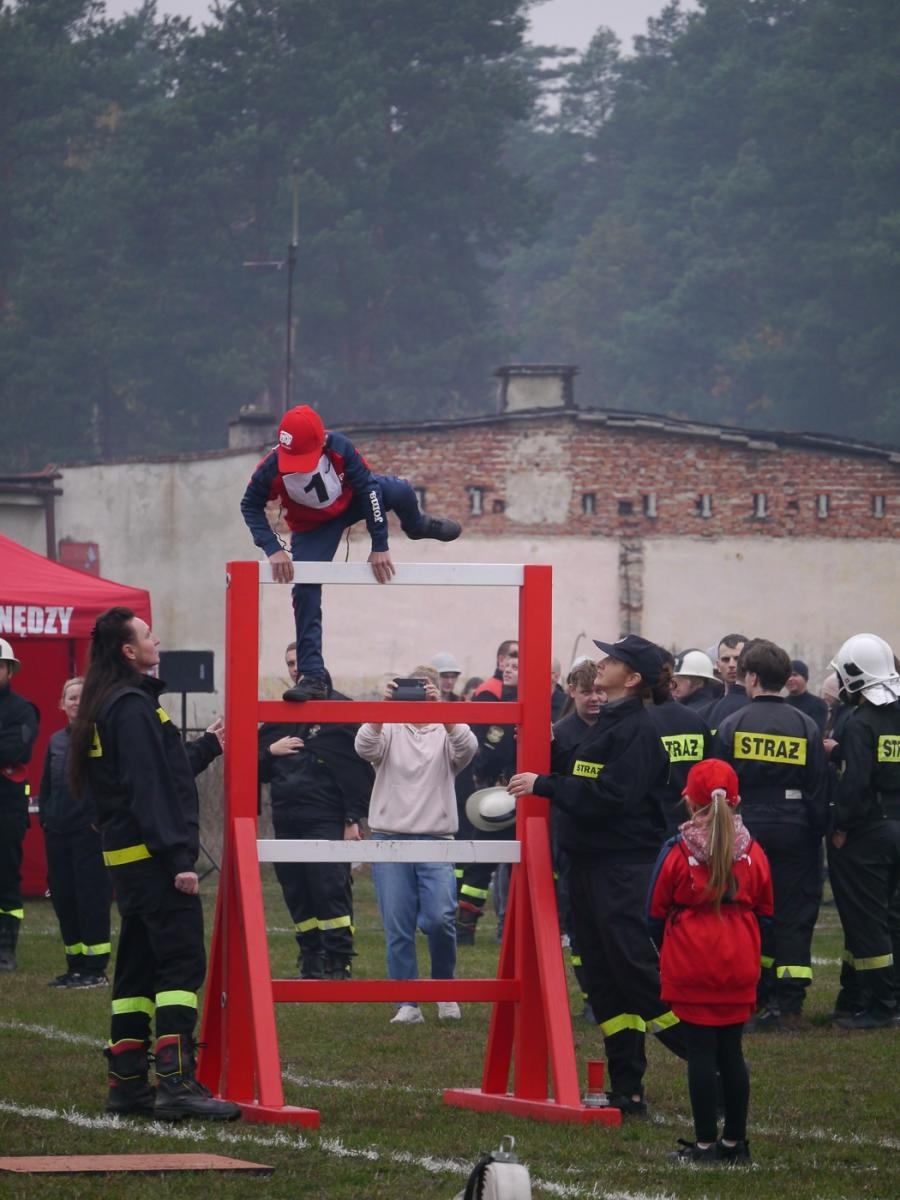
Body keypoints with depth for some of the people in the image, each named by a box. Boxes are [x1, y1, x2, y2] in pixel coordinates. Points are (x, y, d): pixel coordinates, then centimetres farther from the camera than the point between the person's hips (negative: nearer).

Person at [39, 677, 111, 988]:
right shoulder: (56, 741, 13)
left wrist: (101, 821, -12)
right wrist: (45, 817, 10)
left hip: (89, 833, -6)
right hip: (57, 833, 6)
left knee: (92, 900, -5)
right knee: (63, 900, 8)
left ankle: (96, 969, -1)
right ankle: (75, 966, 16)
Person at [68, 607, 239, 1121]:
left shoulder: (108, 707, 17)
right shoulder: (132, 707, -14)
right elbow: (148, 789, -20)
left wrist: (207, 748, 31)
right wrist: (178, 858, -22)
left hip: (129, 860, 10)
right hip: (154, 857, -10)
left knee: (138, 968, 13)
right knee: (182, 963, -12)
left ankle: (127, 1081, 15)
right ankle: (177, 1081, -19)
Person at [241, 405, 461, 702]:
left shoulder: (339, 447, -36)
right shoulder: (272, 467, -35)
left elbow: (369, 488, -27)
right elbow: (250, 506, -19)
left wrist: (379, 546, -24)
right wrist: (273, 549, -31)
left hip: (351, 500, 1)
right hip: (312, 528, -1)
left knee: (399, 492, -17)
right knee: (305, 592, -14)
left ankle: (416, 525, 24)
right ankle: (312, 677, -7)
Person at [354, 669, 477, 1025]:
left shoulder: (446, 733, 9)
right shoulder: (390, 731, 9)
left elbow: (467, 747, -13)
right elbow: (365, 748, -11)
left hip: (437, 840, -1)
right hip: (390, 839, 1)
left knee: (439, 918, -14)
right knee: (398, 927, -1)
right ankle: (407, 1004, 6)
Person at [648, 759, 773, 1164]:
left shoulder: (677, 852, -9)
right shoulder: (753, 853, 0)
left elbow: (656, 914, -1)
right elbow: (764, 913, 9)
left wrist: (666, 950, 17)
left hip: (690, 967, -3)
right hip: (739, 968, 3)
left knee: (700, 1052, 0)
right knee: (731, 1051, 10)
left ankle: (705, 1143, 0)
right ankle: (735, 1142, 14)